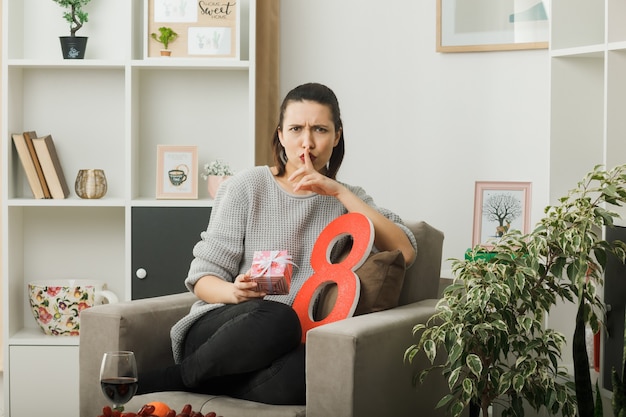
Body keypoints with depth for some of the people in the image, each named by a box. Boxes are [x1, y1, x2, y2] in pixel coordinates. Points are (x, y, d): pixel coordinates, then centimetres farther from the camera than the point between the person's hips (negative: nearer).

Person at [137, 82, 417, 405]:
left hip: (284, 344, 3)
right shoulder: (246, 187, 4)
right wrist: (236, 293, -22)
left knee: (310, 372, -38)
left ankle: (163, 383, -16)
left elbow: (404, 252, -3)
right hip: (219, 328, -2)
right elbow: (203, 279, 2)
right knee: (277, 318, -40)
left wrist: (339, 191, -7)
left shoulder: (345, 200, 14)